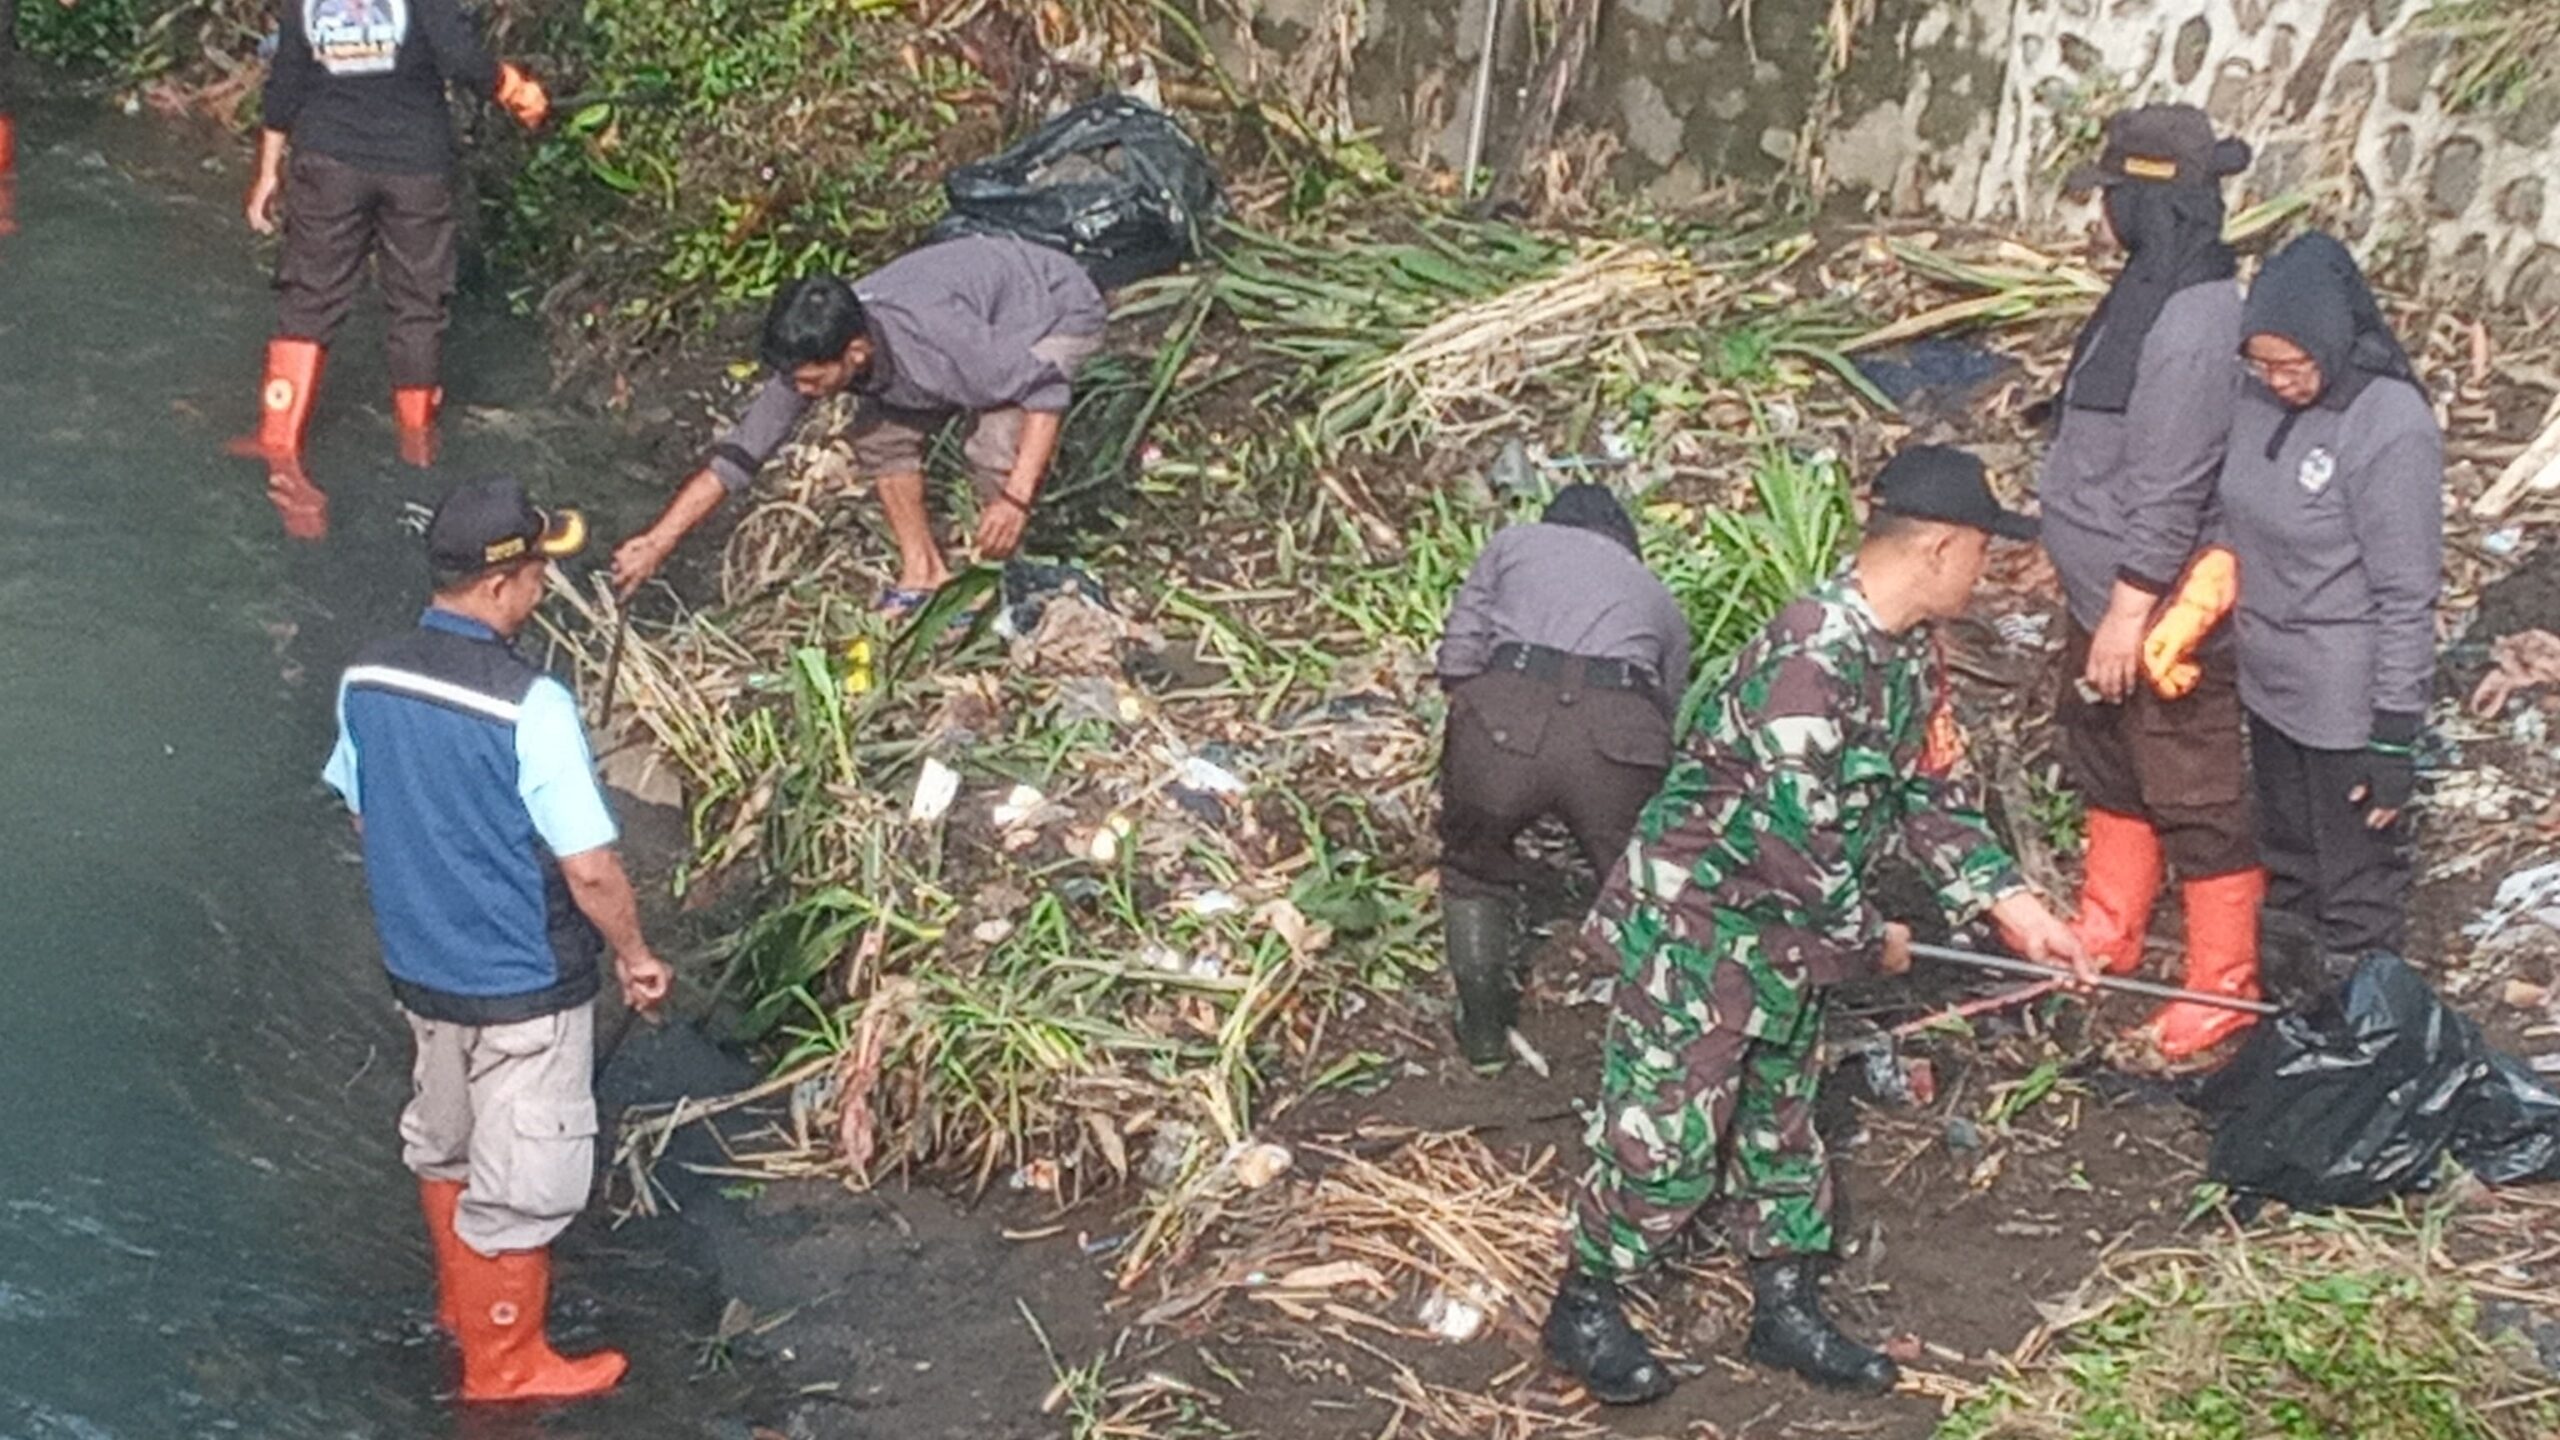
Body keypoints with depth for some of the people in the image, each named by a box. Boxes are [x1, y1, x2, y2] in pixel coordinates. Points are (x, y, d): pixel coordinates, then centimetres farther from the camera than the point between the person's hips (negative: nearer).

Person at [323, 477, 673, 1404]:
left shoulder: (366, 680, -8)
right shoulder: (530, 707, -28)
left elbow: (363, 815, 7)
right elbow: (590, 870, -23)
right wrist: (636, 958, -6)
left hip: (418, 963, 7)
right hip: (524, 985, -7)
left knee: (444, 1141, 27)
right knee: (522, 1179, 11)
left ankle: (464, 1297, 48)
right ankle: (503, 1364, 26)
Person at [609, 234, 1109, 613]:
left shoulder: (936, 340, -43)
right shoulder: (812, 353, -21)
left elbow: (1047, 389, -34)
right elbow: (738, 453, -15)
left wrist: (1016, 498, -40)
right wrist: (657, 543, -20)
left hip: (1059, 310, -7)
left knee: (997, 439, -27)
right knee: (881, 431, -5)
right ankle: (923, 573, 11)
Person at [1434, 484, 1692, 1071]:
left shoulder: (1515, 542, 29)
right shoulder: (1659, 598, 35)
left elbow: (1456, 659, 16)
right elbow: (1670, 713, 36)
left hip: (1505, 718, 0)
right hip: (1620, 731, 0)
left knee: (1472, 869, 26)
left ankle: (1484, 1027, 31)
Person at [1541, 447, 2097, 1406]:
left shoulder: (1910, 653, 2)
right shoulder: (1813, 654, -30)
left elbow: (1931, 793, 10)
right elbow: (1795, 838, -29)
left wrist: (2017, 909, 1)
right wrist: (1871, 937, -13)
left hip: (1788, 931, 9)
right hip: (1696, 921, -9)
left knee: (1779, 1119, 19)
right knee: (1668, 1130, -1)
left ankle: (1785, 1309, 33)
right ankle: (1584, 1312, 17)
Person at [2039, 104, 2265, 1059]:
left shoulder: (2192, 326, -26)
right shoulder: (2153, 290, 6)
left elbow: (2170, 488, -26)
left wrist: (2130, 611, -23)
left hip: (2163, 611, -11)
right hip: (2107, 595, 11)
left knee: (2195, 799, 2)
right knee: (2108, 765, 24)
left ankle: (2227, 986, 14)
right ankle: (2106, 935, 41)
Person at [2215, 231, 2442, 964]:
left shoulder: (2391, 427, -23)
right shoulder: (2264, 395, -3)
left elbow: (2407, 595, -20)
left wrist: (2396, 734, -17)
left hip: (2346, 701, -8)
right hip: (2269, 682, 8)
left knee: (2356, 901, 8)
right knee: (2287, 872, 24)